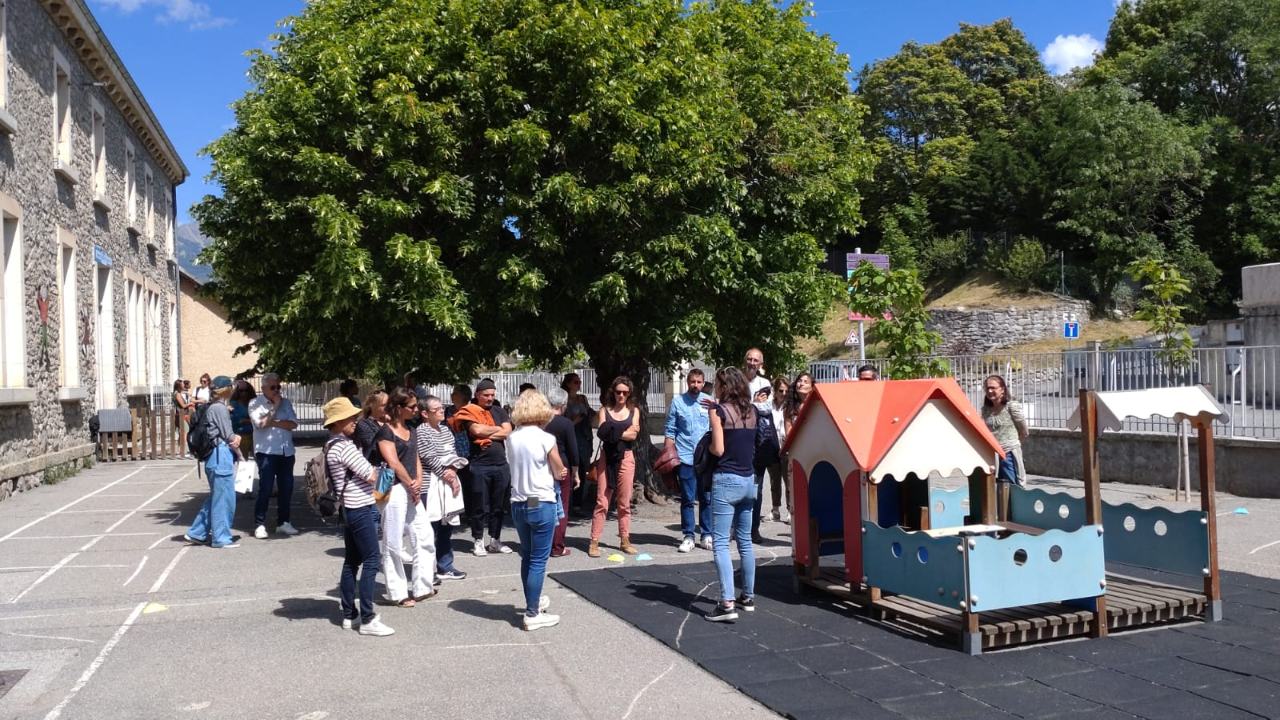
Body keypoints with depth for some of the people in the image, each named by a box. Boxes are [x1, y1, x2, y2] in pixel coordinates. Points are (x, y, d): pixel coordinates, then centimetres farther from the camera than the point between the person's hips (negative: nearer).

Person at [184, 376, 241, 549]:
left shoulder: (213, 407, 16)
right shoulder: (220, 408, -13)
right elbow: (228, 436, -11)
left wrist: (235, 437, -4)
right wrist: (238, 450, 5)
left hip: (215, 456, 10)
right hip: (222, 455, -10)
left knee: (216, 496, 17)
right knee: (224, 497, -1)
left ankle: (196, 533, 21)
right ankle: (221, 538, 6)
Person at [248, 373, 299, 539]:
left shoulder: (286, 402, 11)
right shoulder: (255, 404, 0)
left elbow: (293, 424, 0)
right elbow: (261, 423, -15)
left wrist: (273, 422, -10)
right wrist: (274, 407, -10)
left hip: (286, 451, 5)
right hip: (266, 452, -4)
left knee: (287, 487, 8)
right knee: (265, 488, -6)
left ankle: (283, 522, 19)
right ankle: (260, 525, 2)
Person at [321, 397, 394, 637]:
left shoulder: (331, 445, 11)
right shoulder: (345, 447, -19)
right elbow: (372, 476, -18)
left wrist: (365, 469, 3)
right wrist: (372, 471, 3)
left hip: (350, 508, 10)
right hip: (359, 509, -10)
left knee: (352, 561, 14)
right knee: (371, 560, -5)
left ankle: (349, 614, 20)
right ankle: (367, 620, -4)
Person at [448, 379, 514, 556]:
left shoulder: (499, 411, 12)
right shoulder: (469, 411, -1)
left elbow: (507, 432, 0)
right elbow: (477, 430, -17)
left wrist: (487, 434, -10)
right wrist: (498, 429, -2)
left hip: (501, 464, 4)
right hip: (479, 465, -4)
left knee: (498, 505, 10)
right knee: (480, 506, 3)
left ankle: (495, 540, 20)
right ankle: (478, 541, 14)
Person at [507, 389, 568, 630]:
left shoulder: (511, 438, 1)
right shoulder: (546, 438, -14)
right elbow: (560, 473, -3)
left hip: (518, 504, 6)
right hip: (541, 504, -6)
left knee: (527, 557, 19)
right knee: (538, 560, 1)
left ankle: (533, 601, 35)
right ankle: (533, 614, 4)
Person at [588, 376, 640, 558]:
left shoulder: (633, 411, 10)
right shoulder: (605, 410, 7)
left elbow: (633, 435, -4)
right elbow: (601, 433, -8)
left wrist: (613, 432, -9)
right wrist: (625, 431, -11)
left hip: (626, 458, 2)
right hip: (608, 457, -1)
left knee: (624, 502, 7)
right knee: (602, 501, -3)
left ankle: (625, 540, 15)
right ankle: (594, 541, -1)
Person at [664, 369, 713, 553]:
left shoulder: (710, 401, 4)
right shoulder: (677, 402, 1)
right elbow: (670, 431, 3)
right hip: (685, 457, -1)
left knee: (707, 498, 6)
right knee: (687, 499, 4)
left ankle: (707, 534, 16)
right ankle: (688, 536, 12)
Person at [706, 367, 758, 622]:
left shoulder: (719, 410, -9)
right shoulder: (750, 411, 8)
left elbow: (718, 449, -15)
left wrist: (706, 445, 8)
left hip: (726, 481, -7)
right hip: (748, 481, 7)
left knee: (721, 542, -5)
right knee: (745, 541, 16)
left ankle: (727, 604, -12)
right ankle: (748, 597, 24)